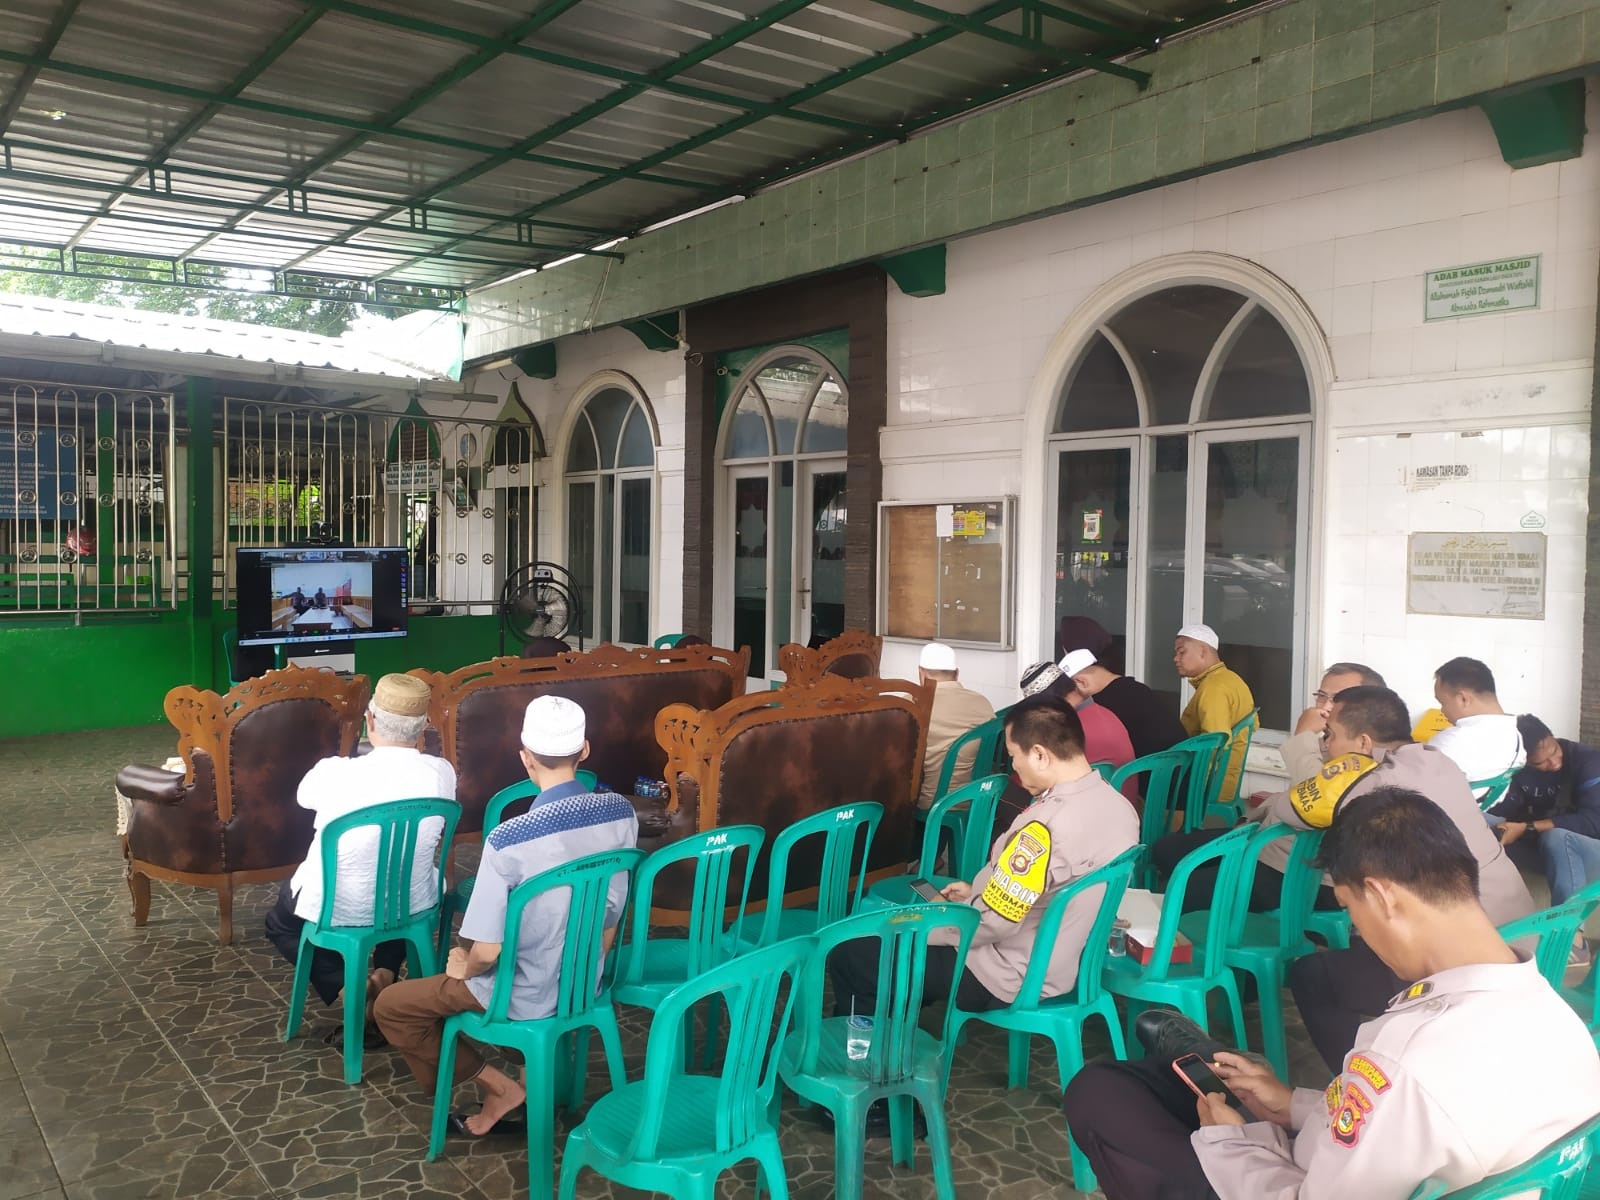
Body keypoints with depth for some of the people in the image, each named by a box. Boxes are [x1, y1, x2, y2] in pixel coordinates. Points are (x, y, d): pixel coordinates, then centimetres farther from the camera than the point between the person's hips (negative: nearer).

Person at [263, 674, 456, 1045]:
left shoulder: (335, 772, -25)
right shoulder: (442, 773, -18)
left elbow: (303, 796, 1)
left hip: (336, 911, -2)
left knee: (279, 922, 31)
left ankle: (343, 988, 6)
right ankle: (385, 977, 17)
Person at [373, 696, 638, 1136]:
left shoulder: (509, 840, -30)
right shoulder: (622, 813, -13)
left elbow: (486, 952, -23)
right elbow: (614, 912, 1)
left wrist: (464, 968, -1)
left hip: (524, 996, -6)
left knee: (391, 1006, 15)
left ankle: (496, 1085, 12)